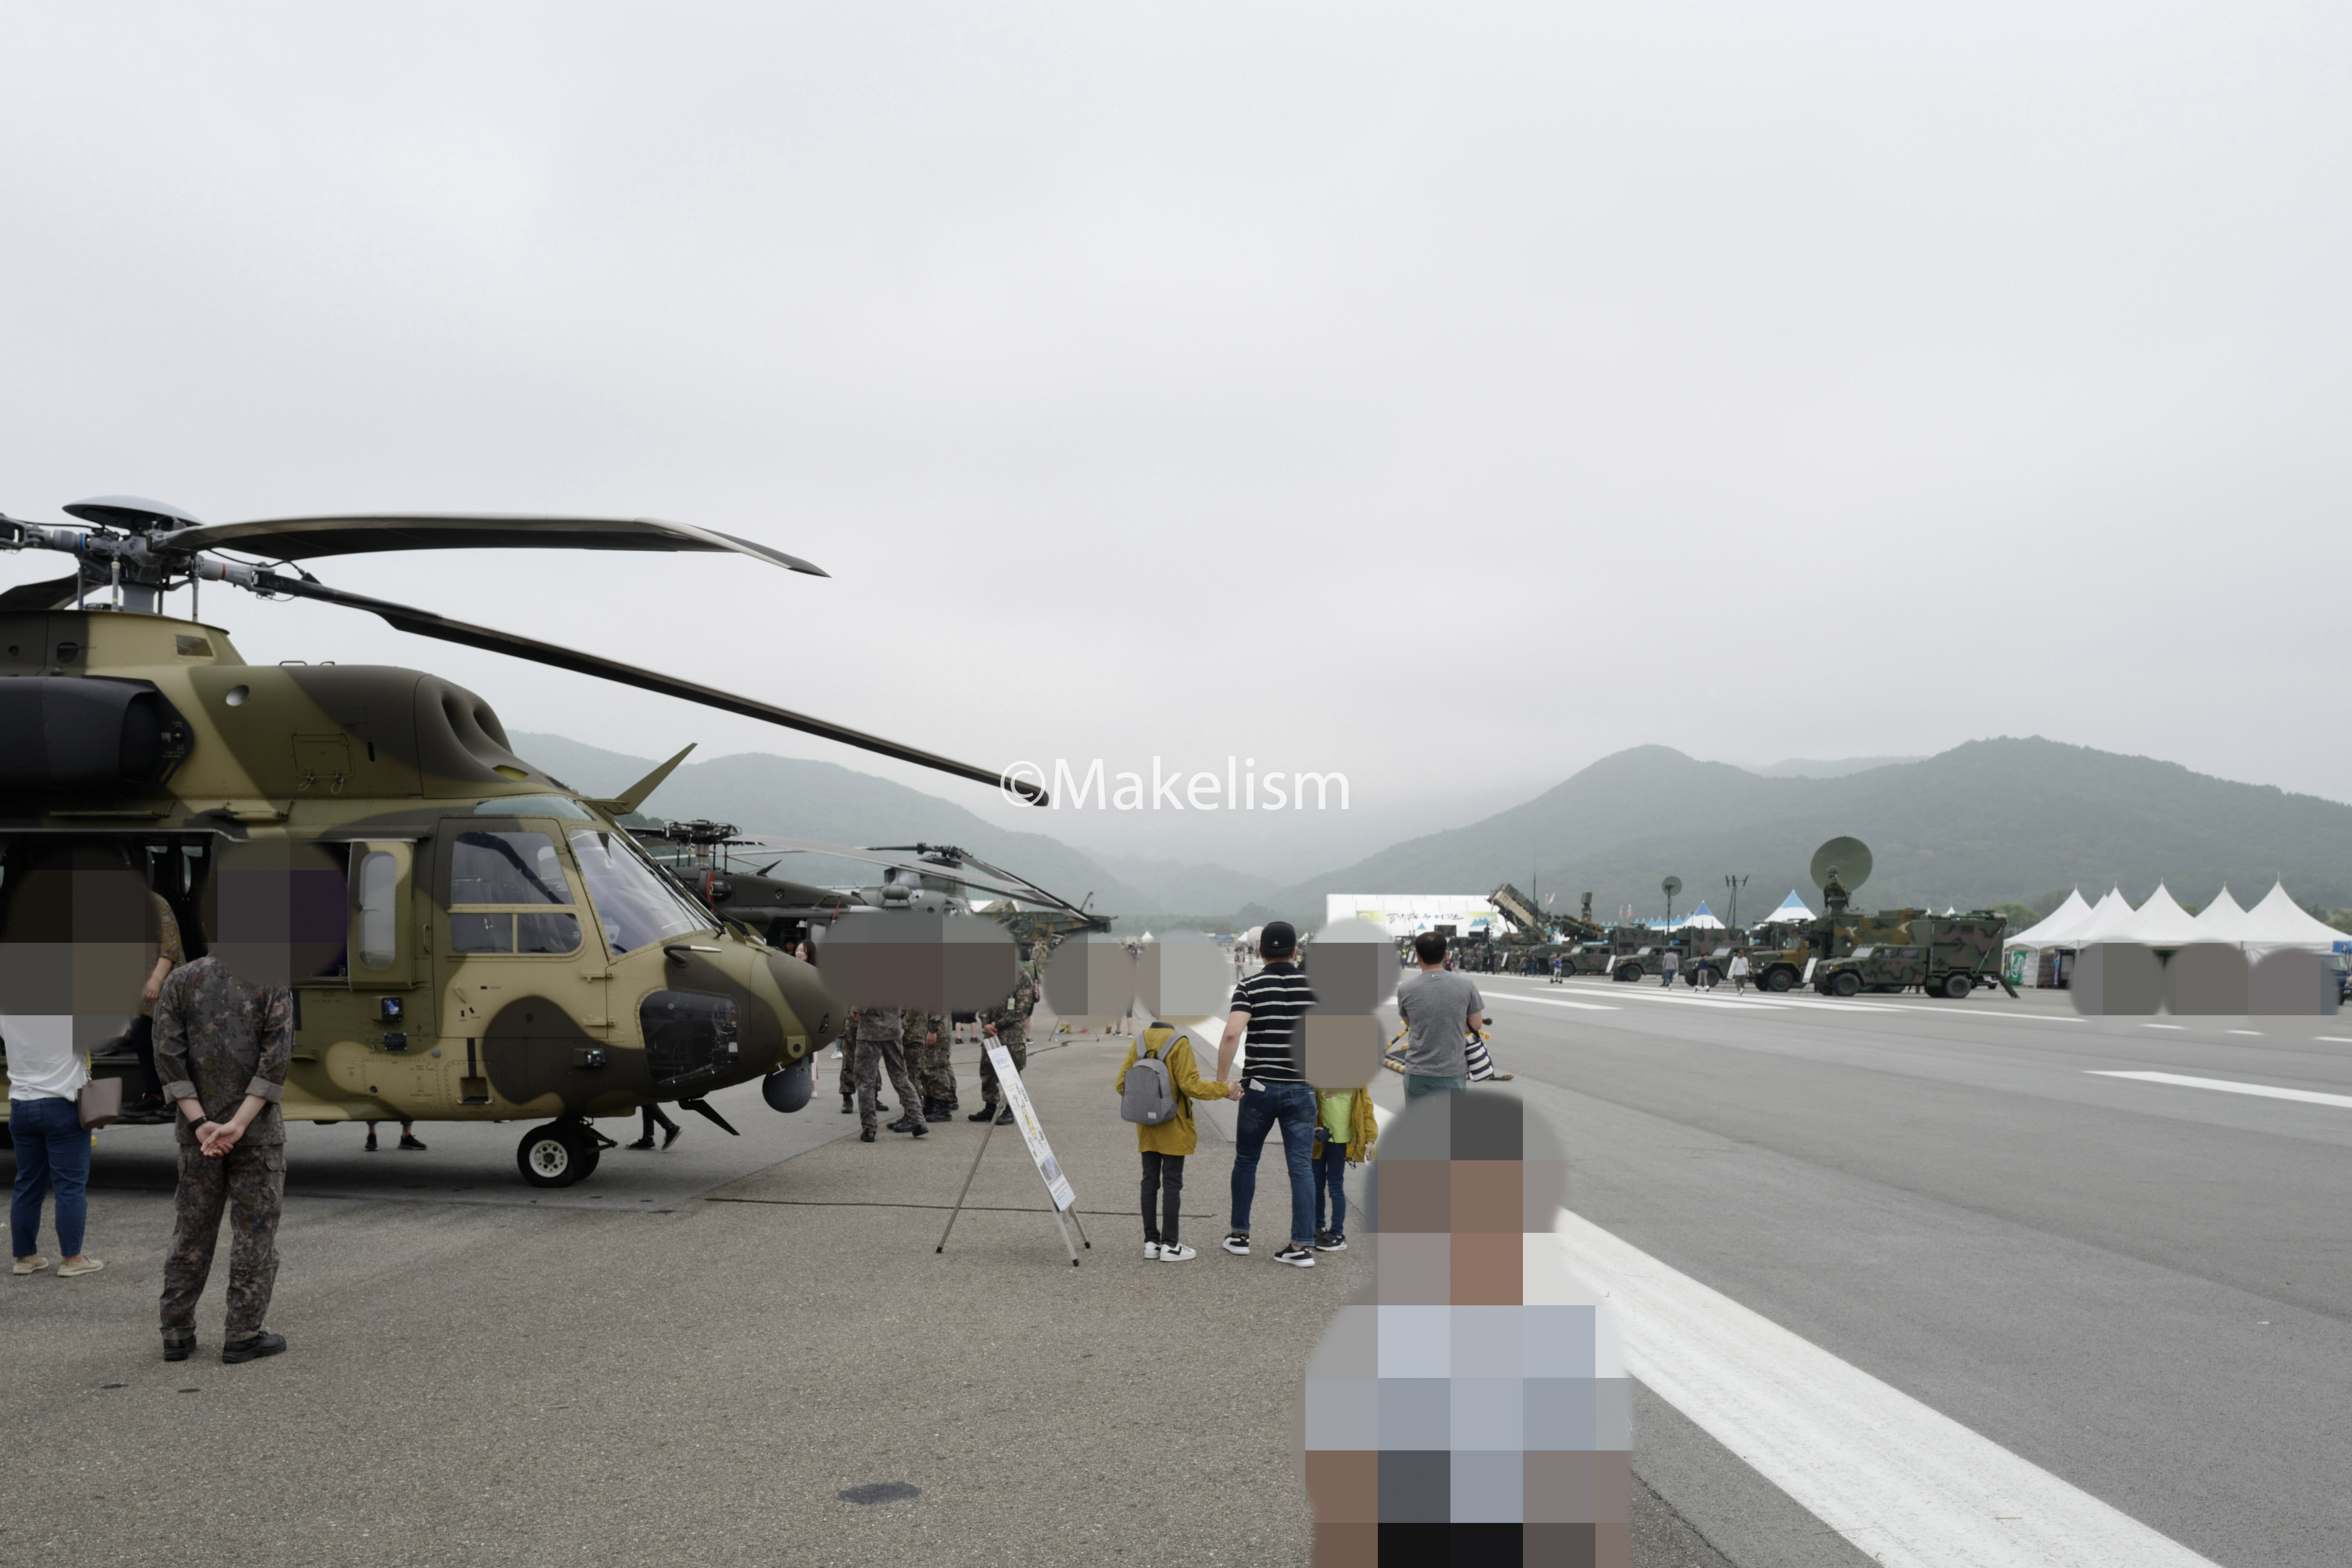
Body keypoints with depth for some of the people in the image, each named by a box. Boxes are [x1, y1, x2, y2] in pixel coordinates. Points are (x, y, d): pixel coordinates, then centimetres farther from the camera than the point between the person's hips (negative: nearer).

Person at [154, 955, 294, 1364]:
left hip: (198, 1132, 3)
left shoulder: (180, 981, 3)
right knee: (255, 1230, 3)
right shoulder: (272, 985, -5)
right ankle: (243, 1335, 4)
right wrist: (238, 1125, -15)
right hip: (258, 1130, -3)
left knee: (192, 1230, 12)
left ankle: (177, 1334, 15)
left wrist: (202, 1125, -9)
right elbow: (277, 1059, -14)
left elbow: (168, 1055, -5)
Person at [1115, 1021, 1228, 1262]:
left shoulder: (1139, 1042, 1)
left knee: (1150, 1181, 11)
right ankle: (1170, 1245, 4)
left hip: (1147, 1127, 5)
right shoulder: (1179, 1043, -16)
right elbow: (1191, 1086, -17)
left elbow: (1121, 1084, 3)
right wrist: (1224, 1089, -5)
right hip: (1173, 1127, -5)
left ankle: (1151, 1242, 16)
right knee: (1172, 1184, 1)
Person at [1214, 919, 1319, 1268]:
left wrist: (1222, 1079, -13)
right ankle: (1302, 1246, -3)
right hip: (1301, 1088, 1)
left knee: (1246, 1161, 16)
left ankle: (1239, 1236, 23)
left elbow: (1232, 1033, -20)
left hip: (1259, 1087, -1)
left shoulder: (1250, 987, -5)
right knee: (1302, 1166, 2)